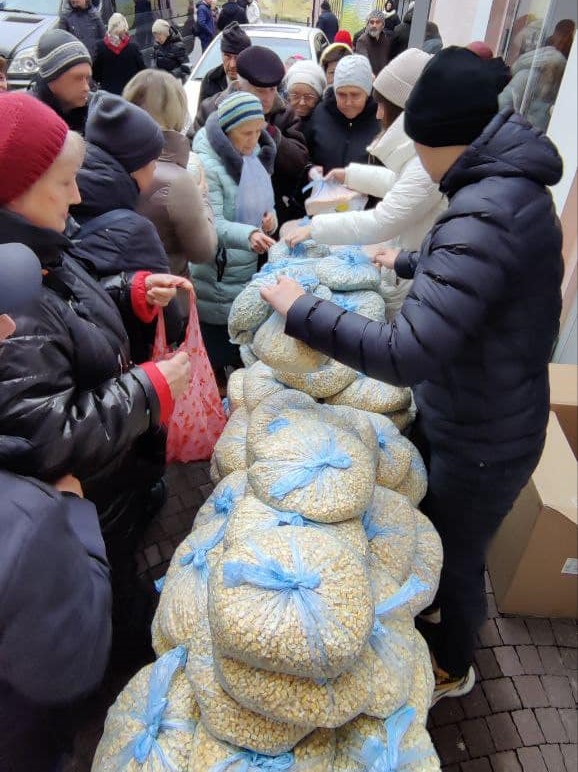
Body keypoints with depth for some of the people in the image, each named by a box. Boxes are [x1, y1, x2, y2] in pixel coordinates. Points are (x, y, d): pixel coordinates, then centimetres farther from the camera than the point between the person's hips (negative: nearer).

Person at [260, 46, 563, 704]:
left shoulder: (484, 216, -33)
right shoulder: (509, 187, 1)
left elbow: (405, 352, -40)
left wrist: (300, 310, -29)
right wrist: (409, 263, 34)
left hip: (477, 444, -9)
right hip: (478, 420, 9)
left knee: (453, 558, 17)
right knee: (434, 533, 29)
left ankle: (450, 668, 49)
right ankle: (435, 628, 59)